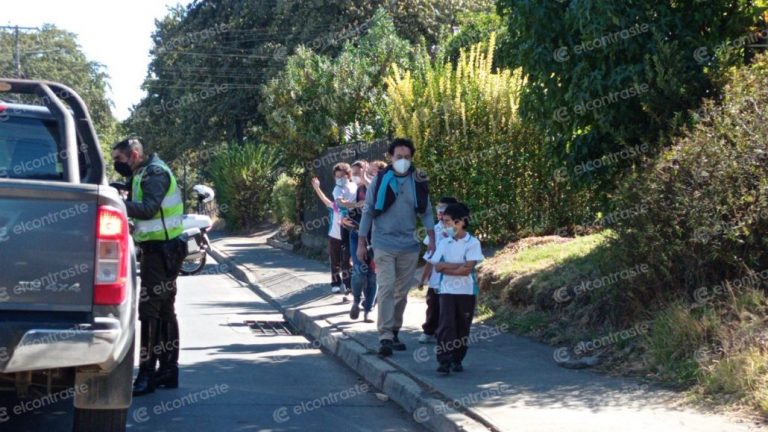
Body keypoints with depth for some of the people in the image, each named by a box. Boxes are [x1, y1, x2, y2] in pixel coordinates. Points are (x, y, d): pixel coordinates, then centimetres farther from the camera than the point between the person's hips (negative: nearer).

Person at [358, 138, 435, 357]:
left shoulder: (418, 181, 3)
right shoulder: (379, 180, -4)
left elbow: (426, 211, 8)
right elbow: (368, 211, 1)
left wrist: (432, 238, -2)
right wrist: (361, 243, -1)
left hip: (409, 245, 3)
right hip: (384, 244, -3)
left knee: (402, 292, 11)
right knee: (387, 288, -13)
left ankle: (394, 332, 25)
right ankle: (385, 337, -15)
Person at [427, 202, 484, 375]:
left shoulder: (473, 242, -6)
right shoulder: (444, 242, 5)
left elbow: (467, 270, -15)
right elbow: (437, 266, -6)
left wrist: (446, 267, -9)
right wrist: (459, 265, -14)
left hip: (467, 291, -1)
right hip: (447, 290, 2)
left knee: (463, 327, 6)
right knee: (446, 325, -10)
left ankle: (457, 360, 19)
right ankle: (444, 361, -14)